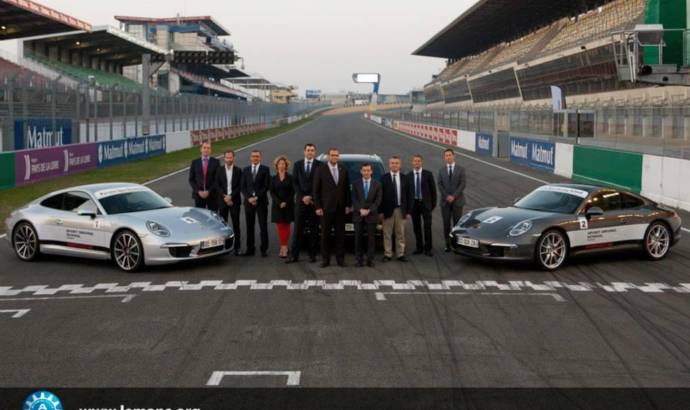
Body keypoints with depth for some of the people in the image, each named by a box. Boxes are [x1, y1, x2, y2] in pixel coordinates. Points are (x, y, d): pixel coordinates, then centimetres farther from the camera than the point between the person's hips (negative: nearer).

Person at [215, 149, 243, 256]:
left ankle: (237, 247, 4)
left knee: (236, 224, 1)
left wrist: (231, 196, -12)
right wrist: (224, 197, -11)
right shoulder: (219, 170, 6)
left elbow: (240, 186, -2)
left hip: (235, 200, -1)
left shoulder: (238, 170, 3)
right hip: (222, 201, 1)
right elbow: (217, 186, 1)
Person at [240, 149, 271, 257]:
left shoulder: (265, 169, 3)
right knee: (249, 226, 4)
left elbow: (266, 186, -4)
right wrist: (249, 198, -8)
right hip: (248, 201, 3)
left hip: (261, 201, -3)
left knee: (263, 226, -2)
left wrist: (257, 197, -12)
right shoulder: (245, 170, 12)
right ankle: (250, 249, 9)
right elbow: (243, 187, 7)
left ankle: (264, 249, 1)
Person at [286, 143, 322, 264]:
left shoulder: (319, 165, 2)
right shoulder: (298, 164, 10)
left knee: (314, 229, 2)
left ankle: (312, 254, 8)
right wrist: (303, 197, -5)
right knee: (298, 229, 0)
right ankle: (294, 255, 0)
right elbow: (295, 182, 6)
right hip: (300, 200, 1)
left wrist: (311, 197, -6)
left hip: (314, 201, -1)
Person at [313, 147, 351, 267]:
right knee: (325, 234, 1)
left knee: (340, 234, 5)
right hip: (326, 208, -3)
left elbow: (347, 189, 11)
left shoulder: (344, 170, 8)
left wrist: (347, 205, 5)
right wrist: (317, 207, -6)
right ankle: (325, 259, 6)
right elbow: (315, 190, -1)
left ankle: (340, 258, 10)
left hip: (340, 208, 3)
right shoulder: (320, 170, -1)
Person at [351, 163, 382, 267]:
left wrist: (368, 210, -11)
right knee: (358, 238, 1)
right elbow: (354, 199, 1)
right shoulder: (356, 184, 7)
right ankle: (359, 259, 6)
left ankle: (370, 260, 4)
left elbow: (378, 200, 0)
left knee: (371, 238, -1)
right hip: (358, 215, 0)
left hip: (371, 215, 0)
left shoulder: (377, 184, 6)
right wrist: (360, 210, -14)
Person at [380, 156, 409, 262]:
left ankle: (400, 254, 14)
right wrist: (381, 211, -6)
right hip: (388, 209, -2)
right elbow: (381, 195, 0)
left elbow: (407, 195, 7)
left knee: (400, 233, 7)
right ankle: (387, 254, 8)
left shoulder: (405, 178, 8)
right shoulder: (384, 178, 1)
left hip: (401, 210, 2)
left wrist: (407, 211, 2)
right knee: (387, 234, 1)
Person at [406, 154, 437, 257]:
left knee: (427, 226, -5)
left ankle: (428, 249, 1)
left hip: (425, 203, -2)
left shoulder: (428, 174, 1)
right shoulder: (408, 176, 6)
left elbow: (433, 189, 3)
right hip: (414, 204, 2)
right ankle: (419, 248, 15)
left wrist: (433, 203, 0)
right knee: (416, 227, 6)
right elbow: (406, 191, 6)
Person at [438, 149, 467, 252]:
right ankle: (448, 245, 5)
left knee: (457, 223, -1)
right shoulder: (441, 170, 8)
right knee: (446, 224, 1)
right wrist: (447, 196, -11)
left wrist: (454, 196, -13)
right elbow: (440, 185, 3)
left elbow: (463, 184, -5)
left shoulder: (460, 169, 2)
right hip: (445, 201, 2)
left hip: (457, 201, -1)